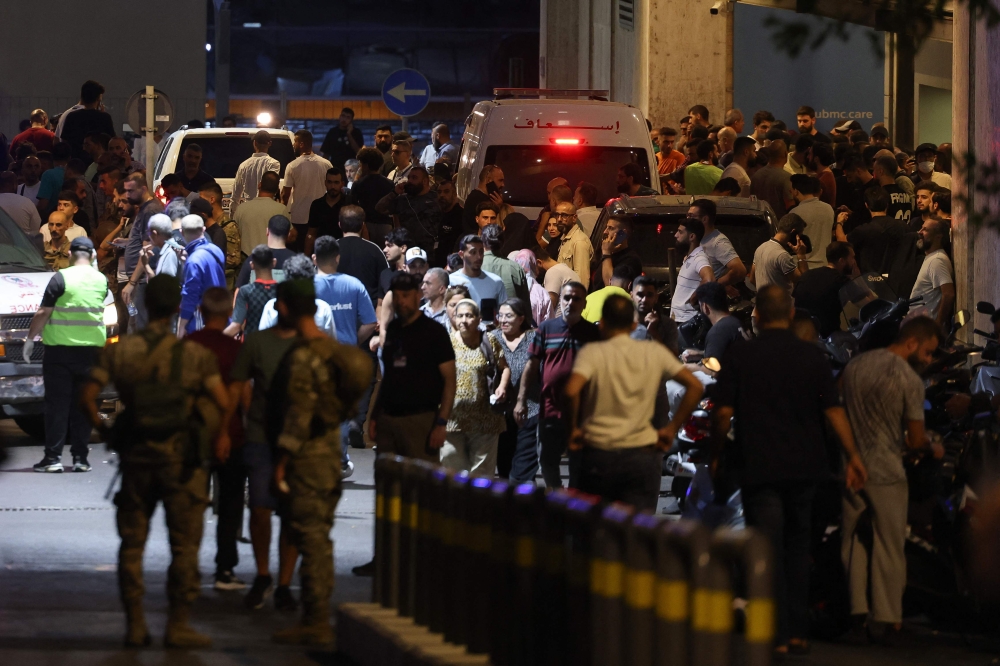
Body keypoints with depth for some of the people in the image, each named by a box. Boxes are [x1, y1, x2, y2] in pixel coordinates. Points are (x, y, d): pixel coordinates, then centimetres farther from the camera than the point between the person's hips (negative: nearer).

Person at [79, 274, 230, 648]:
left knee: (132, 544, 10)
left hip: (136, 458, 2)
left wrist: (102, 430, 10)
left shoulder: (119, 351, -2)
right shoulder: (194, 354, -8)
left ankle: (135, 627, 9)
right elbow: (223, 404, -11)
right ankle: (178, 626, 2)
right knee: (184, 545, 4)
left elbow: (88, 396, -7)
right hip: (181, 459, -2)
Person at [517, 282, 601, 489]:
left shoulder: (594, 333, -1)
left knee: (579, 464, 7)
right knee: (547, 460, 11)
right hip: (550, 408, 1)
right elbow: (532, 365, 3)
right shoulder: (546, 329, 2)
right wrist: (521, 400, -3)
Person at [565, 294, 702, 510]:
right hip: (643, 455, 2)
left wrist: (573, 428, -7)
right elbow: (695, 386, 0)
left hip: (599, 454, -1)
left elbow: (572, 391, -23)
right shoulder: (655, 353, 3)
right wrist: (672, 428, 4)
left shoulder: (591, 353, -5)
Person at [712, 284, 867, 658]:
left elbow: (723, 413, -5)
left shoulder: (739, 356, -5)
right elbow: (833, 410, -2)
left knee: (768, 551, -1)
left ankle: (777, 635, -5)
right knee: (797, 547, 16)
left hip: (759, 468, -3)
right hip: (804, 466, 3)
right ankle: (797, 631, 17)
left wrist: (716, 456, 8)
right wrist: (852, 456, 4)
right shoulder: (812, 357, 0)